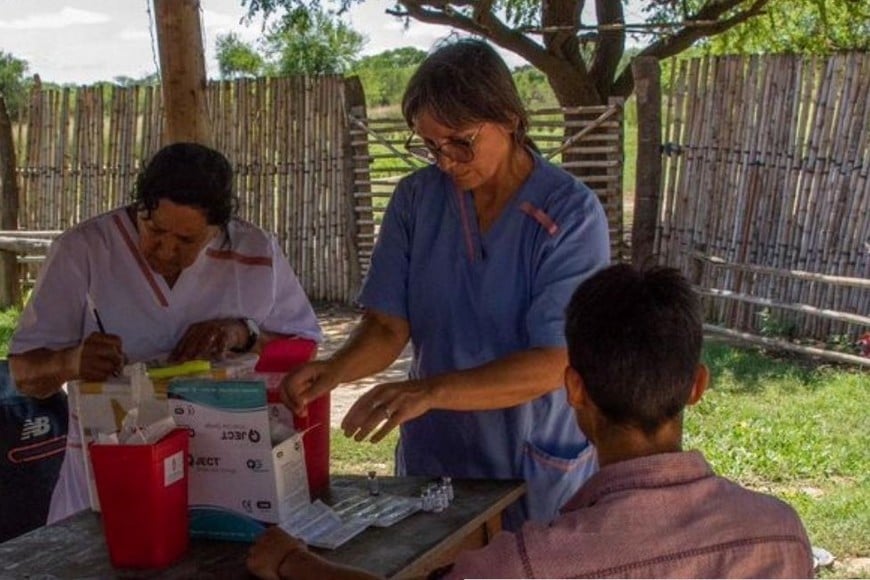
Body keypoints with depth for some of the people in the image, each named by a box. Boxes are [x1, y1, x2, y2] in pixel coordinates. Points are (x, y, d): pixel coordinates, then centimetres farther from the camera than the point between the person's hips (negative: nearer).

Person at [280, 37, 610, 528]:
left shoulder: (572, 213, -16)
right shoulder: (416, 200, -3)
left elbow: (550, 365, -22)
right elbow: (388, 328, -3)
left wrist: (430, 390, -33)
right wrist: (335, 370, -24)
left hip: (538, 473, -3)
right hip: (433, 464, 3)